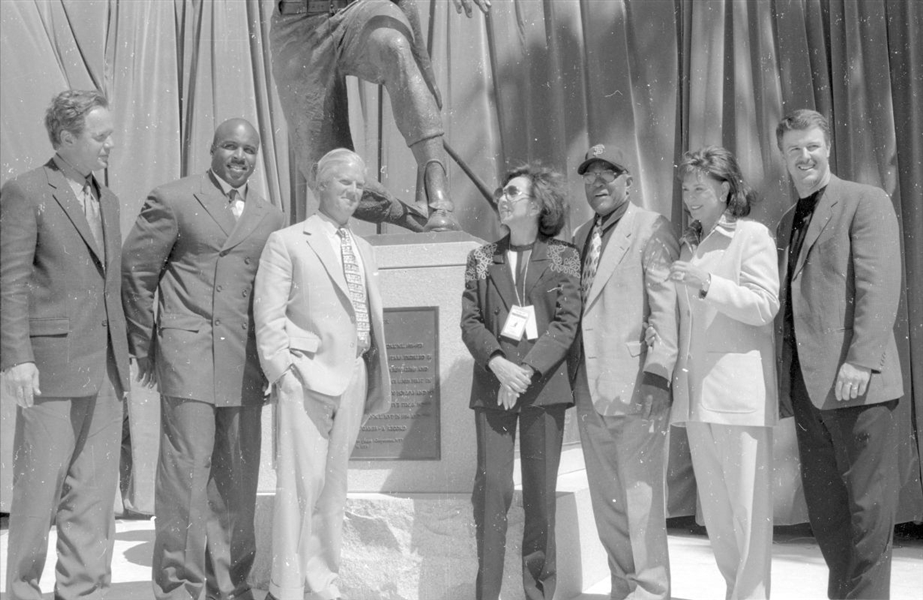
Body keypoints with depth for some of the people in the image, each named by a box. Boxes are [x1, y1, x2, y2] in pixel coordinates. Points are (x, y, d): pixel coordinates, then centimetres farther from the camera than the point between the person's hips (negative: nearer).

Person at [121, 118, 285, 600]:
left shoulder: (269, 217, 16)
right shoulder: (172, 200, 3)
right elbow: (136, 272, 4)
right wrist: (143, 347, 4)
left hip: (245, 362, 4)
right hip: (188, 355, -4)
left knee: (237, 476, 7)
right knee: (186, 469, -5)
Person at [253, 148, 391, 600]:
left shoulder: (363, 250, 19)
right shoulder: (287, 242, 1)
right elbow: (269, 314, -5)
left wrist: (375, 381, 12)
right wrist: (282, 371, -12)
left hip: (353, 377, 6)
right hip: (306, 376, -6)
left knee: (333, 484, 10)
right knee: (300, 481, -8)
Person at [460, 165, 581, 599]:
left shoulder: (563, 257, 6)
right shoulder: (482, 258, 12)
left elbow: (566, 323, -2)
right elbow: (470, 321, 5)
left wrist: (528, 371, -13)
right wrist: (498, 364, -12)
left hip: (544, 385, -1)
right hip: (492, 384, 1)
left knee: (541, 493, 2)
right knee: (492, 487, -5)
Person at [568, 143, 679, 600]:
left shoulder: (651, 229, -3)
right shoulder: (581, 237, 18)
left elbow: (666, 305, -11)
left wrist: (657, 373, -18)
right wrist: (574, 376, 13)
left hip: (636, 386, -7)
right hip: (591, 389, 7)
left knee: (640, 494, -5)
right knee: (605, 499, 12)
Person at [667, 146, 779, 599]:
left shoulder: (752, 236, 0)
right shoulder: (688, 243, 19)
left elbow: (764, 306, -9)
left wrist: (707, 283, -19)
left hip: (739, 388, -7)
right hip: (696, 390, 7)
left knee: (747, 505, -5)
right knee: (714, 507, 10)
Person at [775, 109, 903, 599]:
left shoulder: (866, 201, 0)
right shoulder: (787, 222, 21)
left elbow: (880, 287, -10)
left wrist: (861, 360, -20)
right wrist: (785, 372, 9)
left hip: (854, 380, -6)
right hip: (805, 382, 6)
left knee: (868, 504, -2)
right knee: (823, 505, 8)